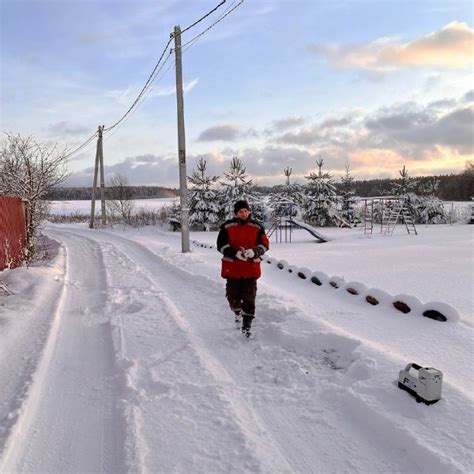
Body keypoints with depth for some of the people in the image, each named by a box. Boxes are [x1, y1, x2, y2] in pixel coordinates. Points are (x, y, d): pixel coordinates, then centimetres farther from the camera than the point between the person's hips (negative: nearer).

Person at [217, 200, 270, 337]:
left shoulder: (257, 227, 1)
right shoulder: (227, 227, -2)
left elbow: (264, 244, 0)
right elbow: (221, 245, -6)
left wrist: (253, 251, -21)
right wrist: (235, 253, -22)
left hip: (251, 268, 0)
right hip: (232, 268, 0)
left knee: (249, 297, 0)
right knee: (233, 295, 10)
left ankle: (247, 325, 10)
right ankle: (237, 312, 42)